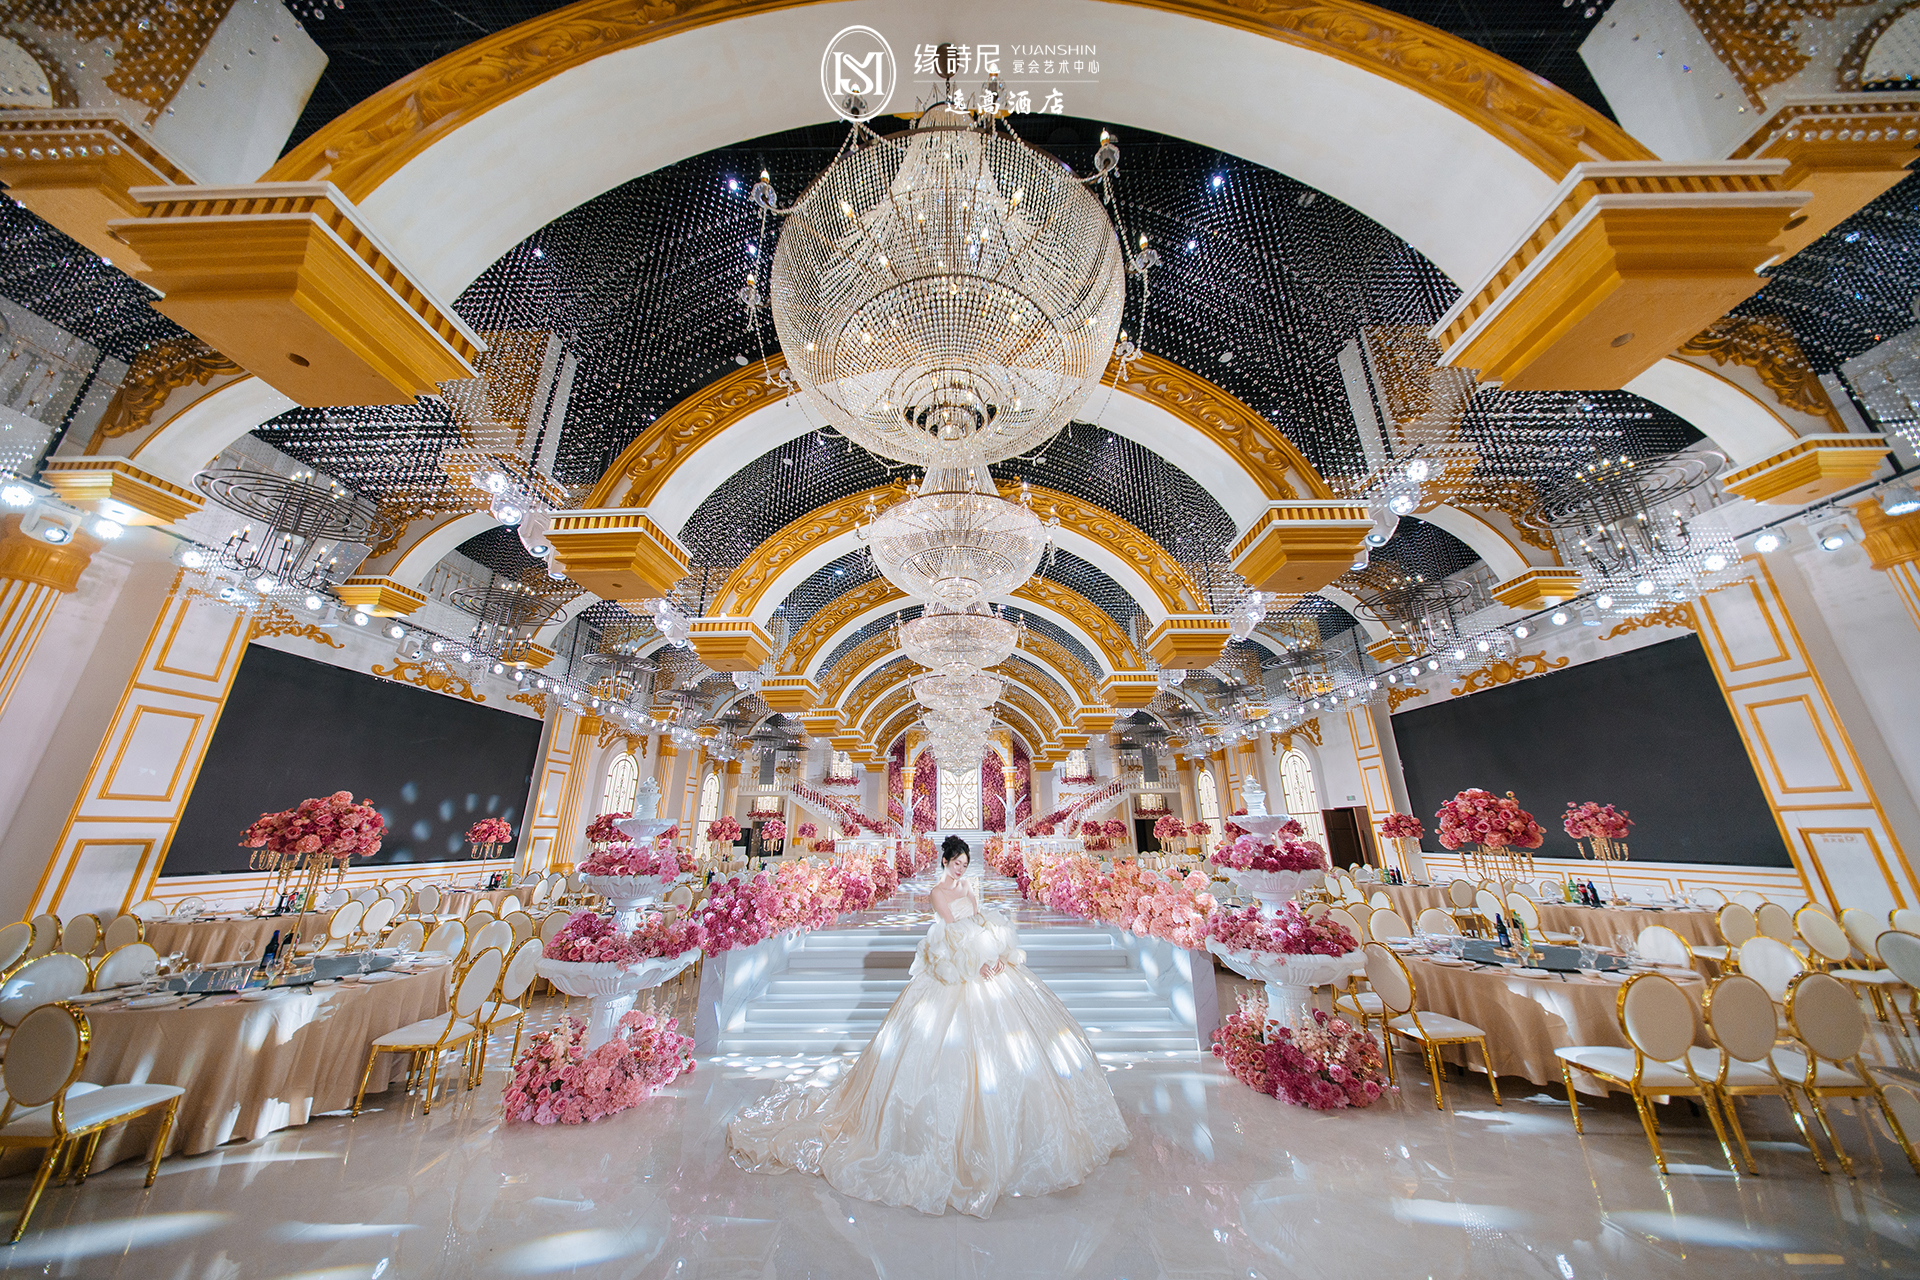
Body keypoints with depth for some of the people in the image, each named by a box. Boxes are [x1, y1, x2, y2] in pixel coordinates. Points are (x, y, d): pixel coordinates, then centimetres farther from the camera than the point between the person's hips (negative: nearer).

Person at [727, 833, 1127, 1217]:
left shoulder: (966, 886, 14)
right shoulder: (938, 892, -9)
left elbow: (984, 922, 7)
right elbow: (955, 929, -17)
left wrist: (997, 954, -8)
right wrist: (981, 959, -25)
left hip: (986, 963, 8)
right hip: (957, 968, -7)